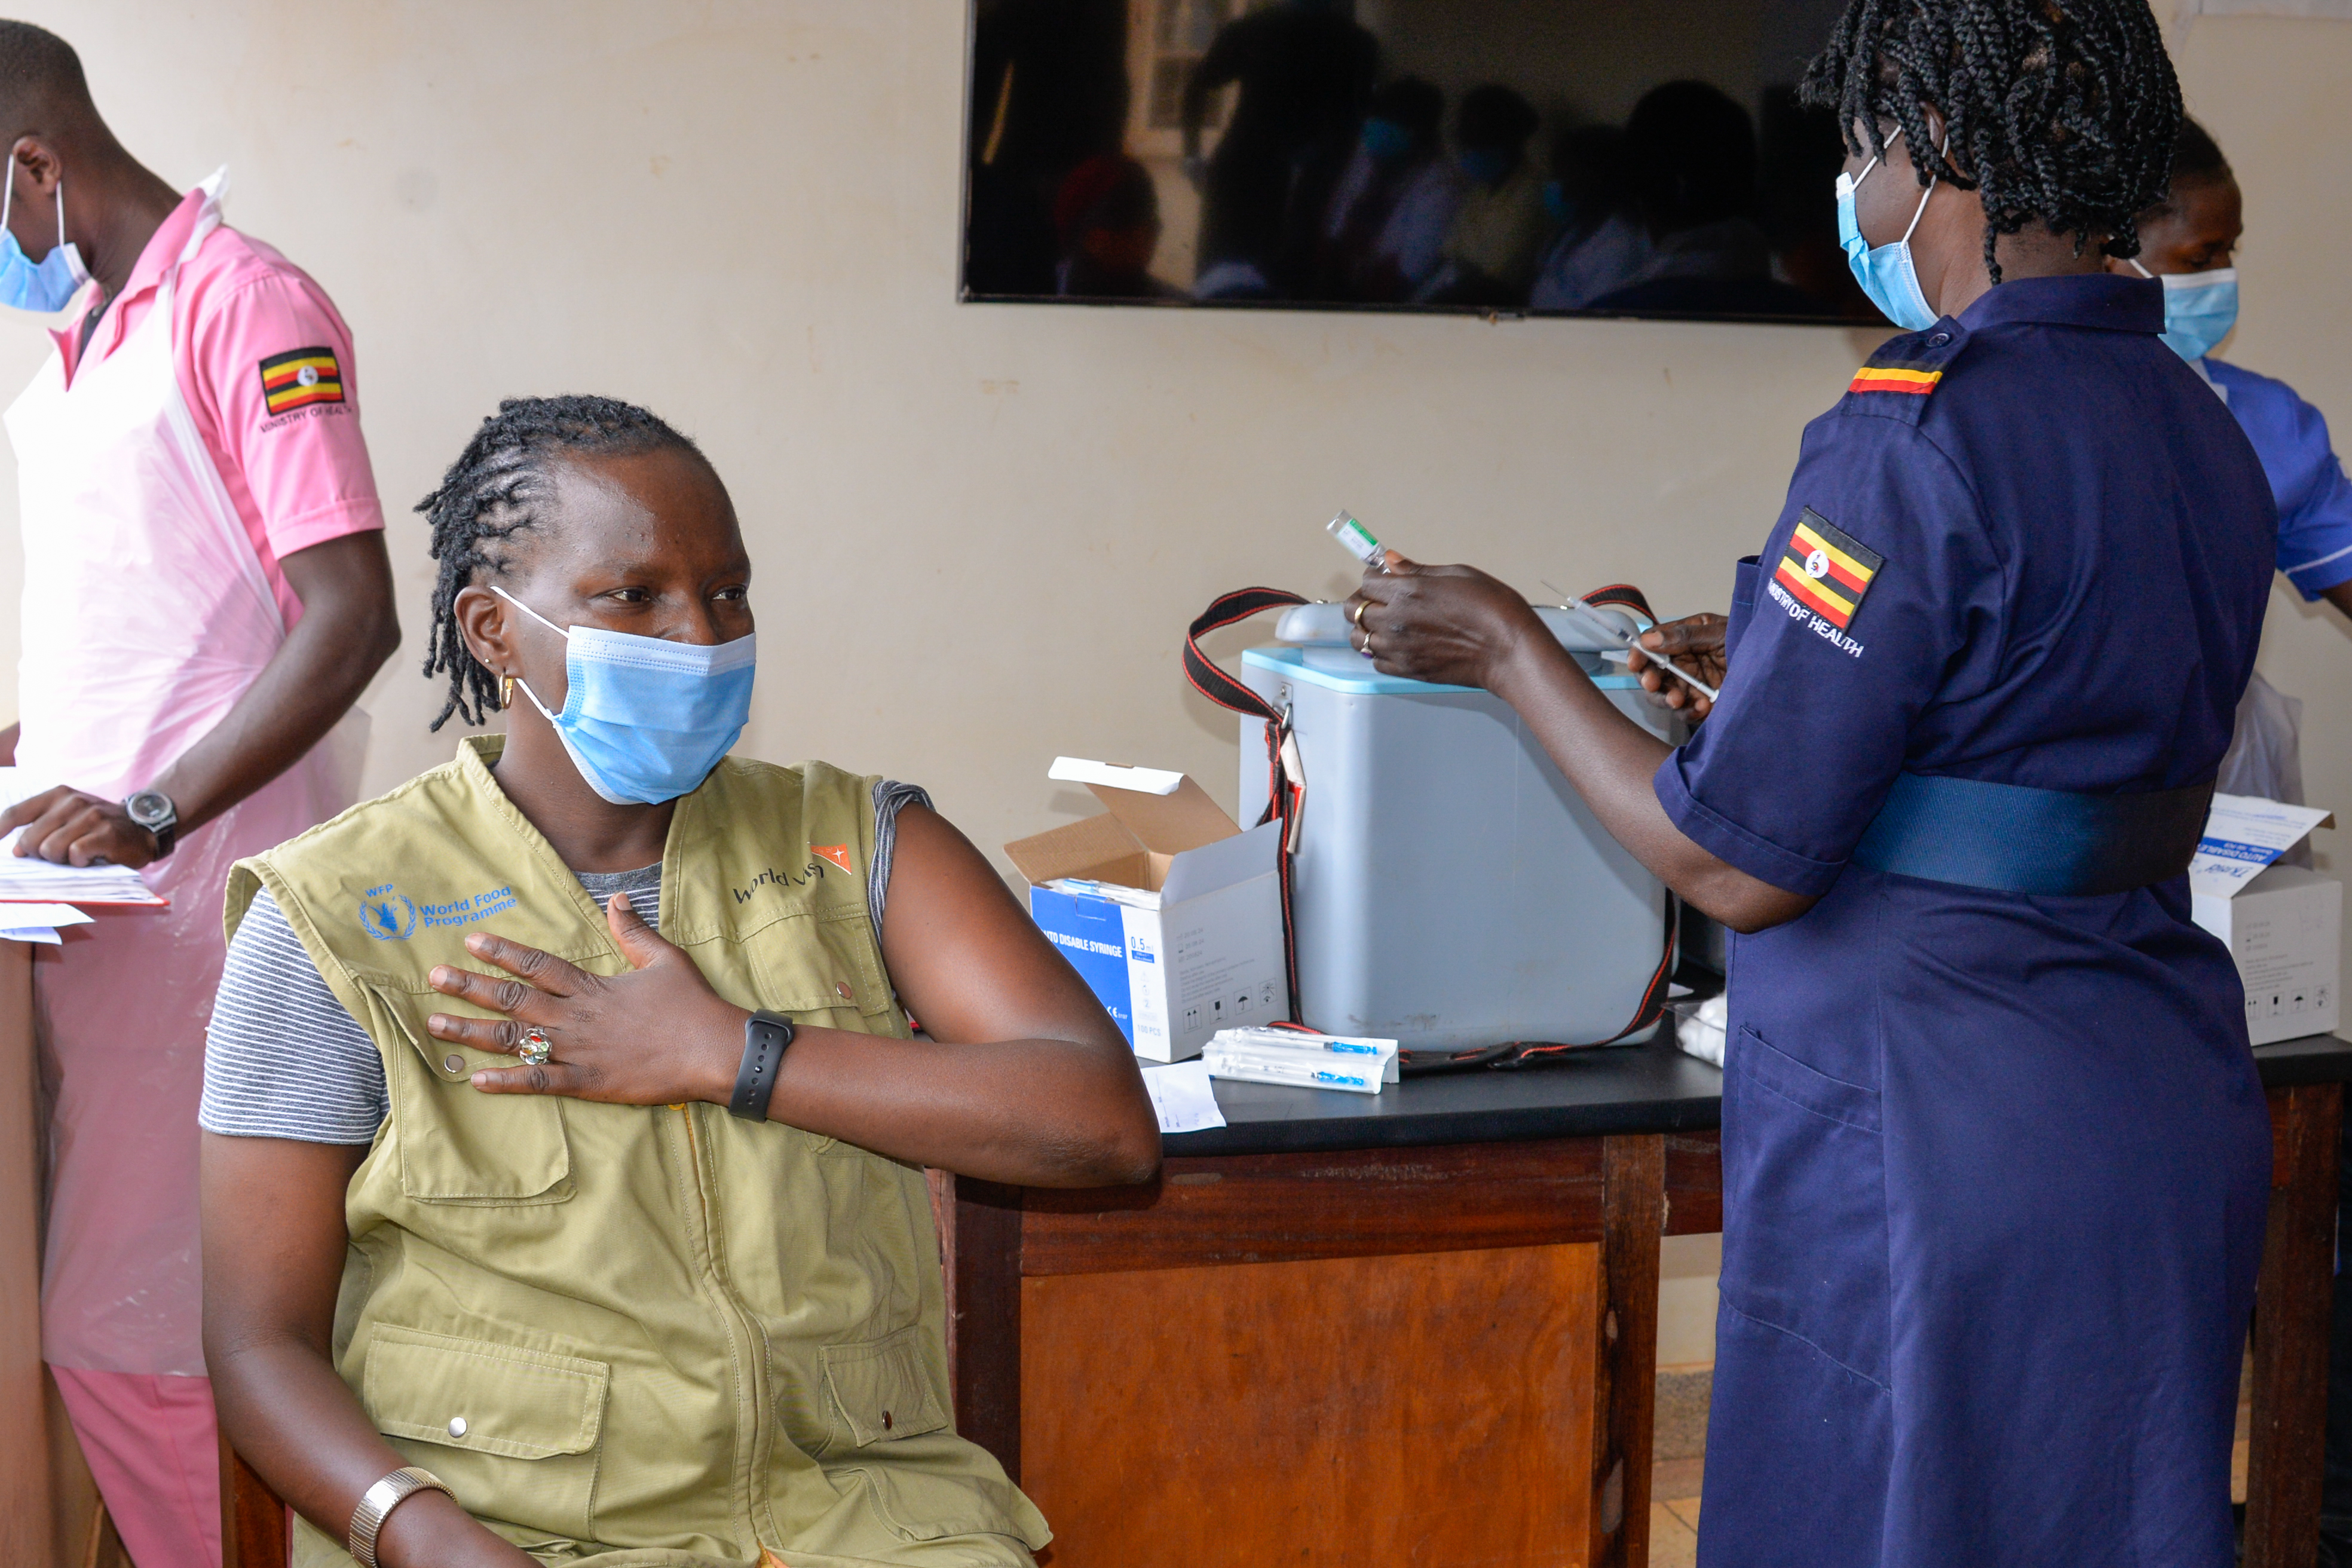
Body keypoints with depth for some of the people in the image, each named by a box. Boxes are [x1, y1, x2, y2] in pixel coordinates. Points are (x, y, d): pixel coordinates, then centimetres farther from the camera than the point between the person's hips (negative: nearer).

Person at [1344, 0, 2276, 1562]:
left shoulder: (1917, 438, -19)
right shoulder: (2207, 434, 8)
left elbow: (1736, 864, -18)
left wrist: (1510, 649, -4)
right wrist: (1770, 670, 25)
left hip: (1936, 1144, -9)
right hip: (2173, 1122, 9)